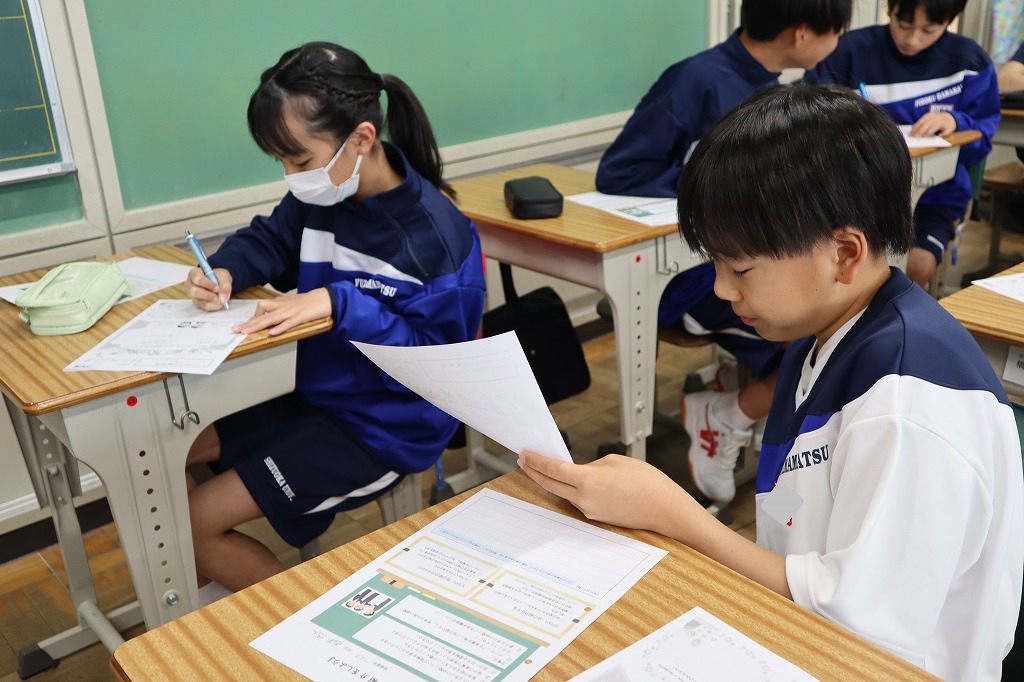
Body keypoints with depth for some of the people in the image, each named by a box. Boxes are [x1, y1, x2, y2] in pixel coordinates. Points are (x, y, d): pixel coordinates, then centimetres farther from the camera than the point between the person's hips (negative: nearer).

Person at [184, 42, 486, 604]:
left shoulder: (436, 236, -25)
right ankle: (218, 598, 27)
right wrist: (225, 271, -10)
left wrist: (339, 302, -30)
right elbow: (269, 238, 12)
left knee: (193, 524, -10)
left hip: (381, 430, -8)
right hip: (312, 394, 8)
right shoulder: (321, 197, -6)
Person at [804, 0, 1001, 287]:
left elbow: (981, 142, 3)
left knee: (916, 266, -25)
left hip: (935, 193, 1)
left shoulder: (969, 60, 1)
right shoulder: (854, 49, -4)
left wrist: (955, 122, -20)